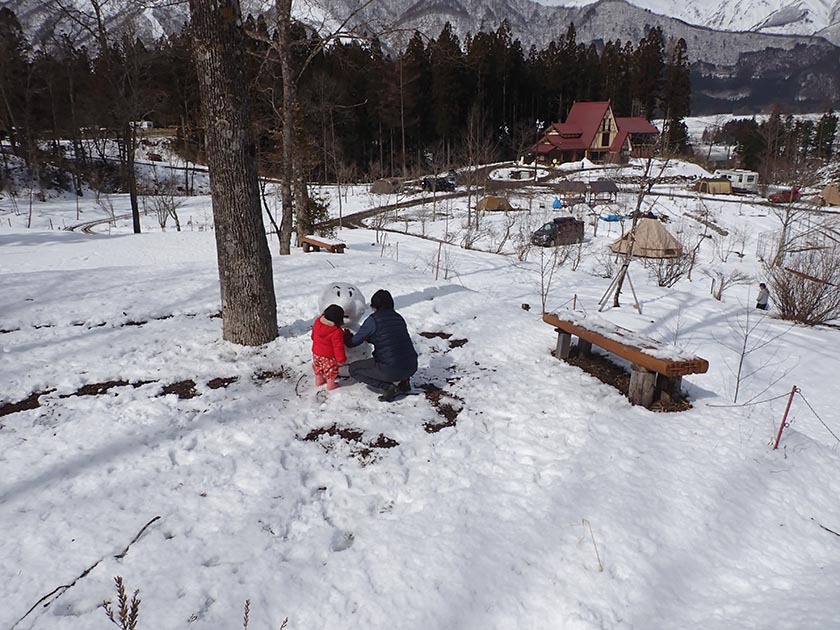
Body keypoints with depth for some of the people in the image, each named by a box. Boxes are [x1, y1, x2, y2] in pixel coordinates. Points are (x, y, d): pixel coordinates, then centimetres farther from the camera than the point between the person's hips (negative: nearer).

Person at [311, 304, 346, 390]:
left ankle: (318, 380, 44)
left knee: (318, 367, 27)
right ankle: (330, 384, 30)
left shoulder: (317, 322, -12)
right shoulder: (337, 332, -32)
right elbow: (338, 347, -24)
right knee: (330, 369, 16)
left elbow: (313, 336, 7)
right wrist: (341, 359, -12)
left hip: (316, 352, 6)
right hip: (328, 356, -6)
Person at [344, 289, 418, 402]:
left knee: (353, 369, 12)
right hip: (412, 367, 7)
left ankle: (389, 387, -1)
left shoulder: (373, 320, -7)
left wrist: (347, 336, 23)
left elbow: (353, 342, 1)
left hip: (392, 370, -7)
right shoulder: (398, 317, 11)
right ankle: (403, 381, 14)